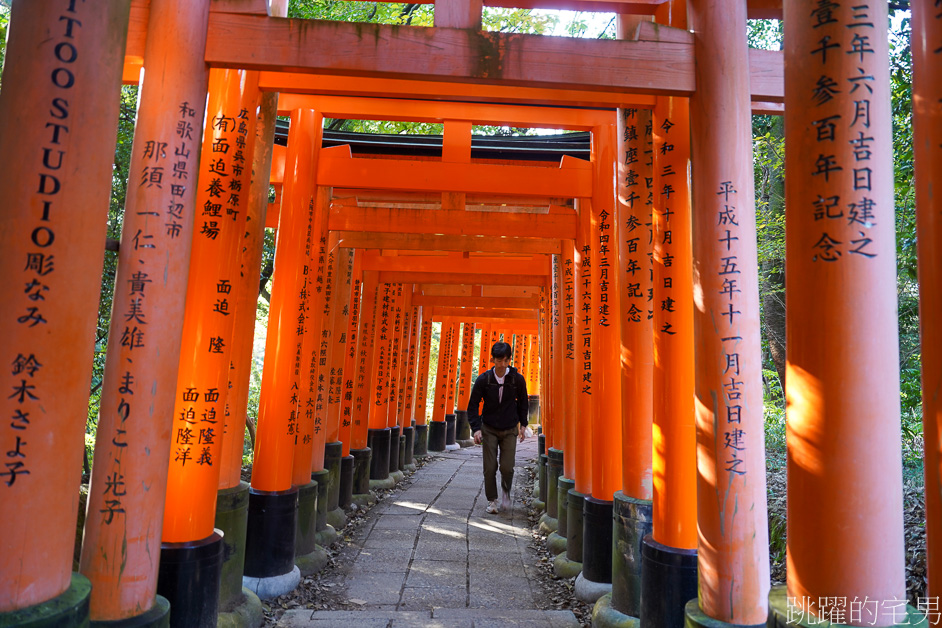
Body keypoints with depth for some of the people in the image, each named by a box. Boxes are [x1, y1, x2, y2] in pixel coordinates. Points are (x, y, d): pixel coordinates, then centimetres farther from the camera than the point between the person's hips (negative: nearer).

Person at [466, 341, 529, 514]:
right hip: (489, 429, 0)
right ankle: (492, 500, 17)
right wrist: (476, 428, -11)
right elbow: (473, 405, -2)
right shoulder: (484, 379, -9)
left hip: (510, 430, 0)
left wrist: (523, 424, 9)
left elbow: (523, 402, 11)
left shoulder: (517, 379, -6)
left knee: (507, 467, -5)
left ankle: (506, 492, 25)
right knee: (490, 468, -3)